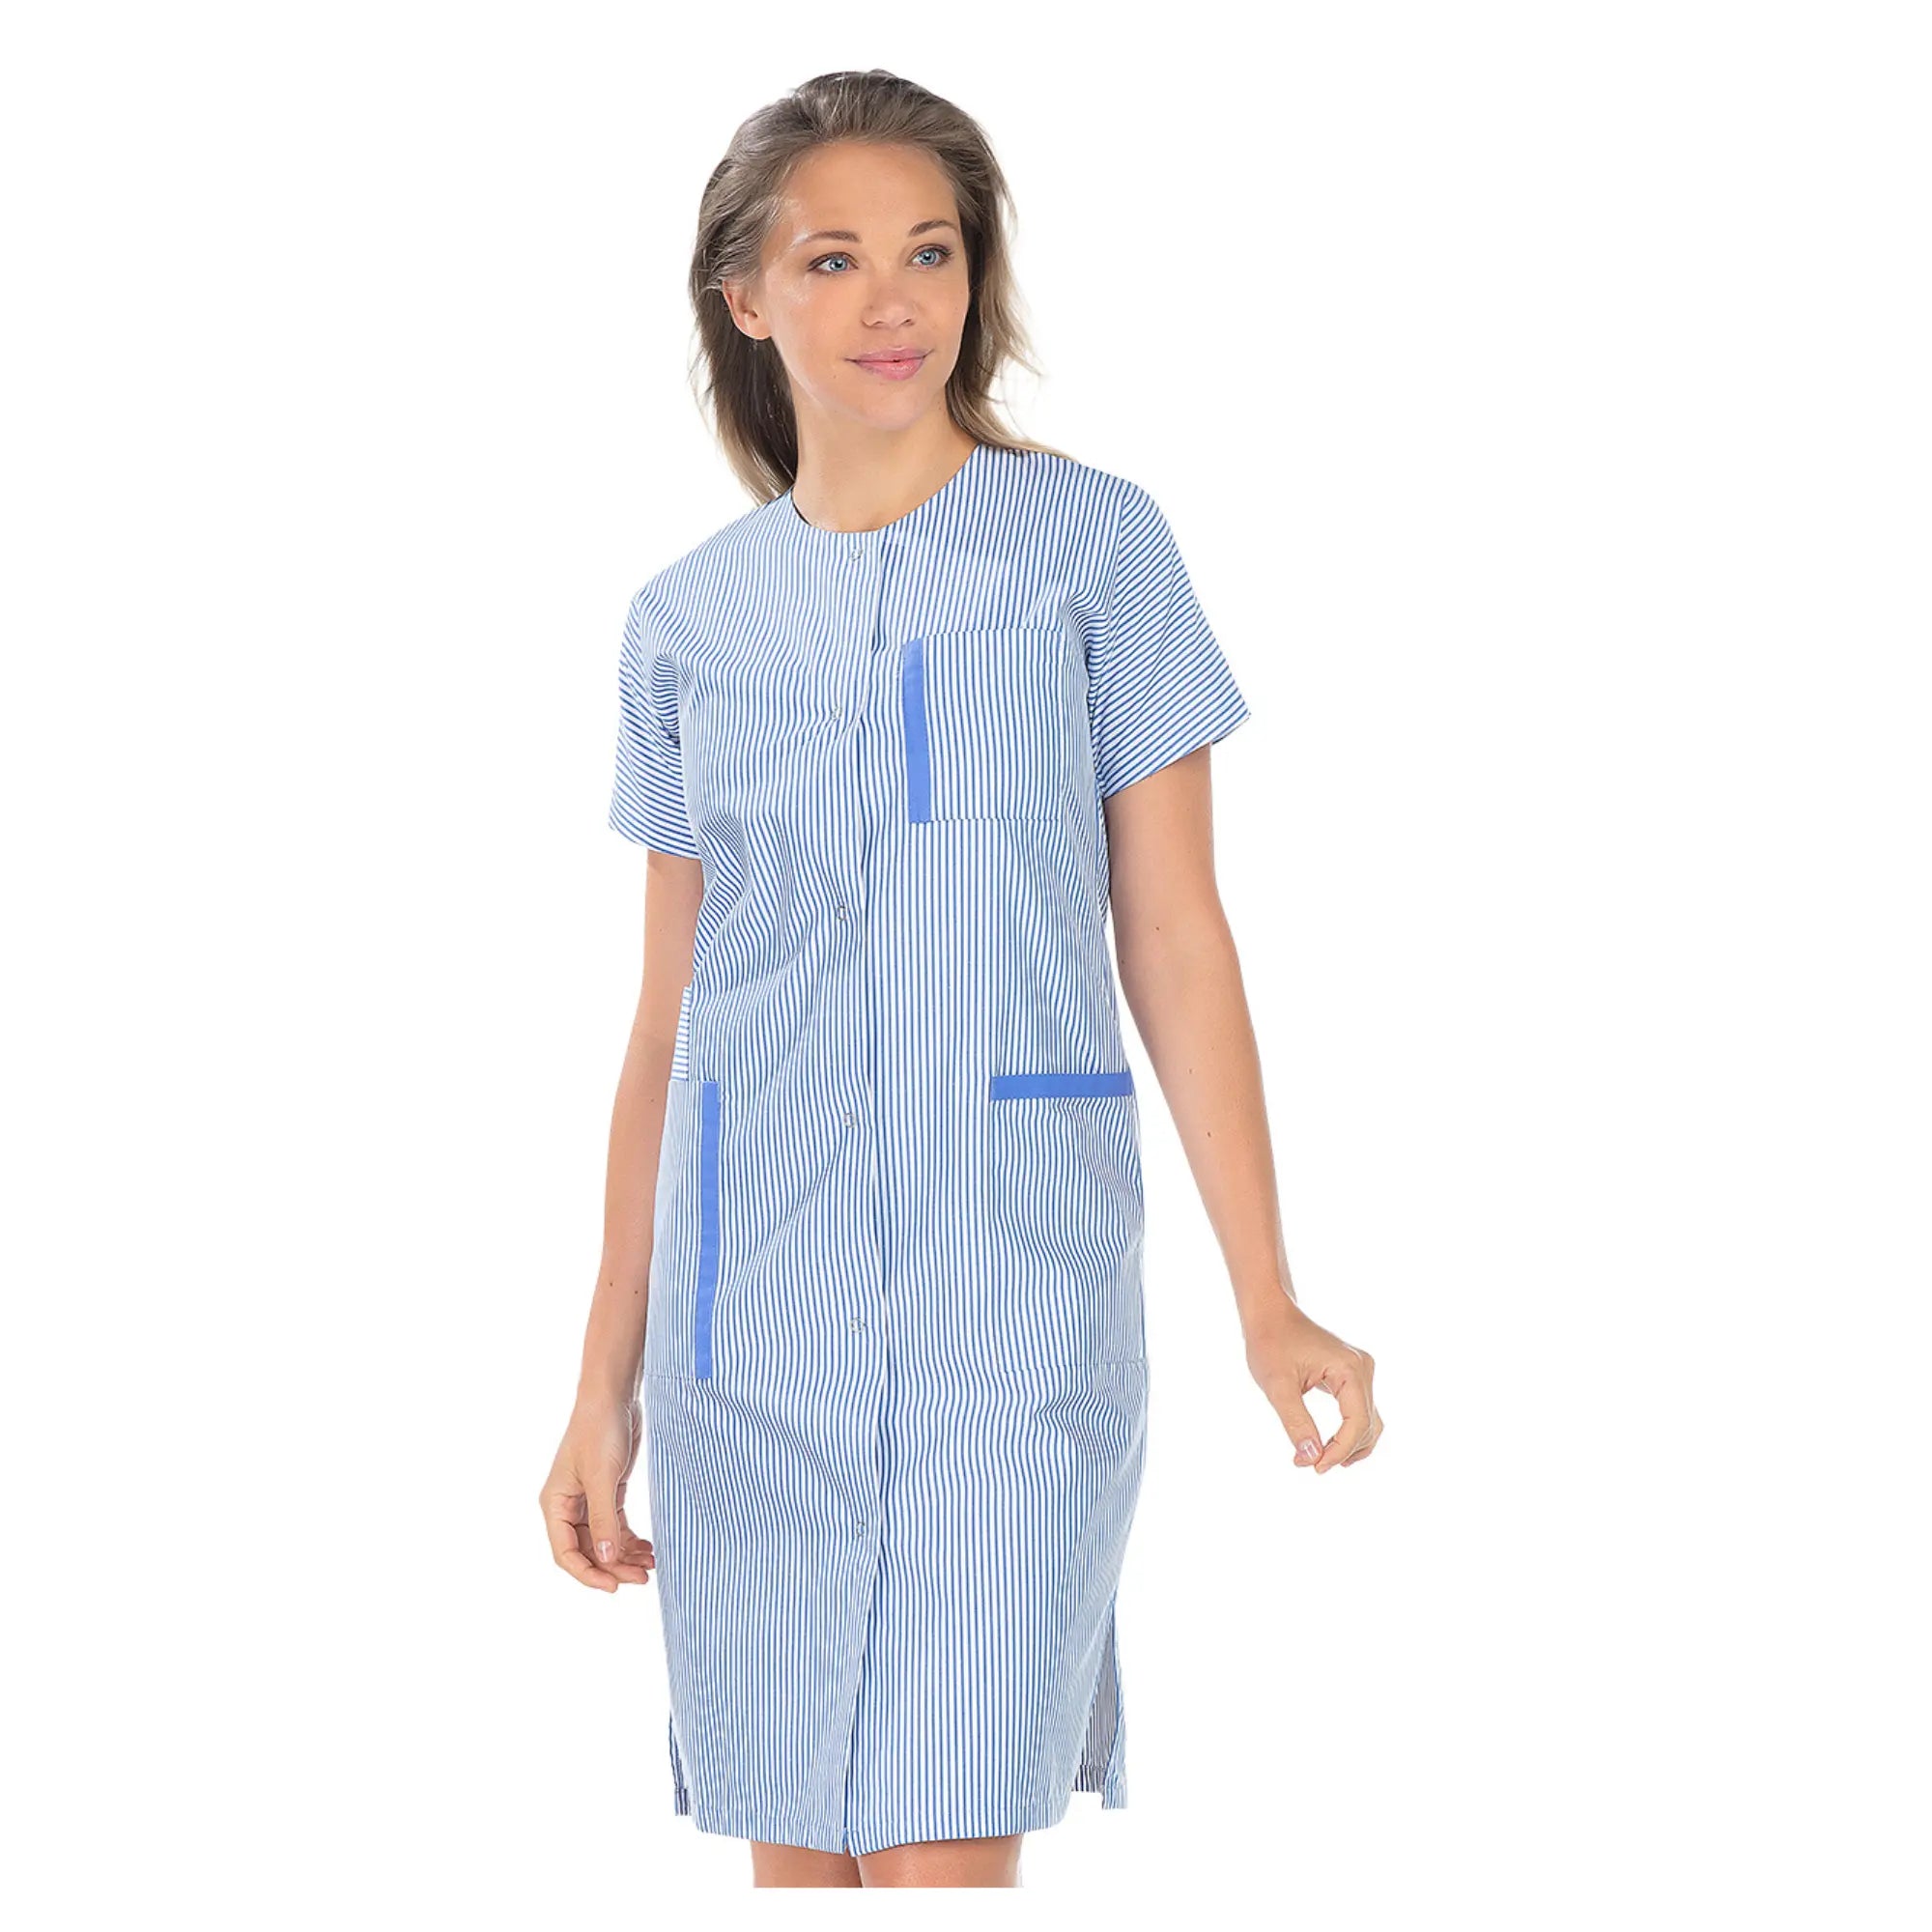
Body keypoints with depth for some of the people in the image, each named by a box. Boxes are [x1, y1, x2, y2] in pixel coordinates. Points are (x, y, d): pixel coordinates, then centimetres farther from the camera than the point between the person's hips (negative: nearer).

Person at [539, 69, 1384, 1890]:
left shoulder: (1093, 547, 2)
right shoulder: (686, 624, 9)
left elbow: (1175, 946, 1)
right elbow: (668, 1020, 12)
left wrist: (1268, 1302, -5)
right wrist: (608, 1384, 10)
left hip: (1012, 1277, -3)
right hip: (754, 1289, 3)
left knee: (945, 1850, -10)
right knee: (794, 1841, 6)